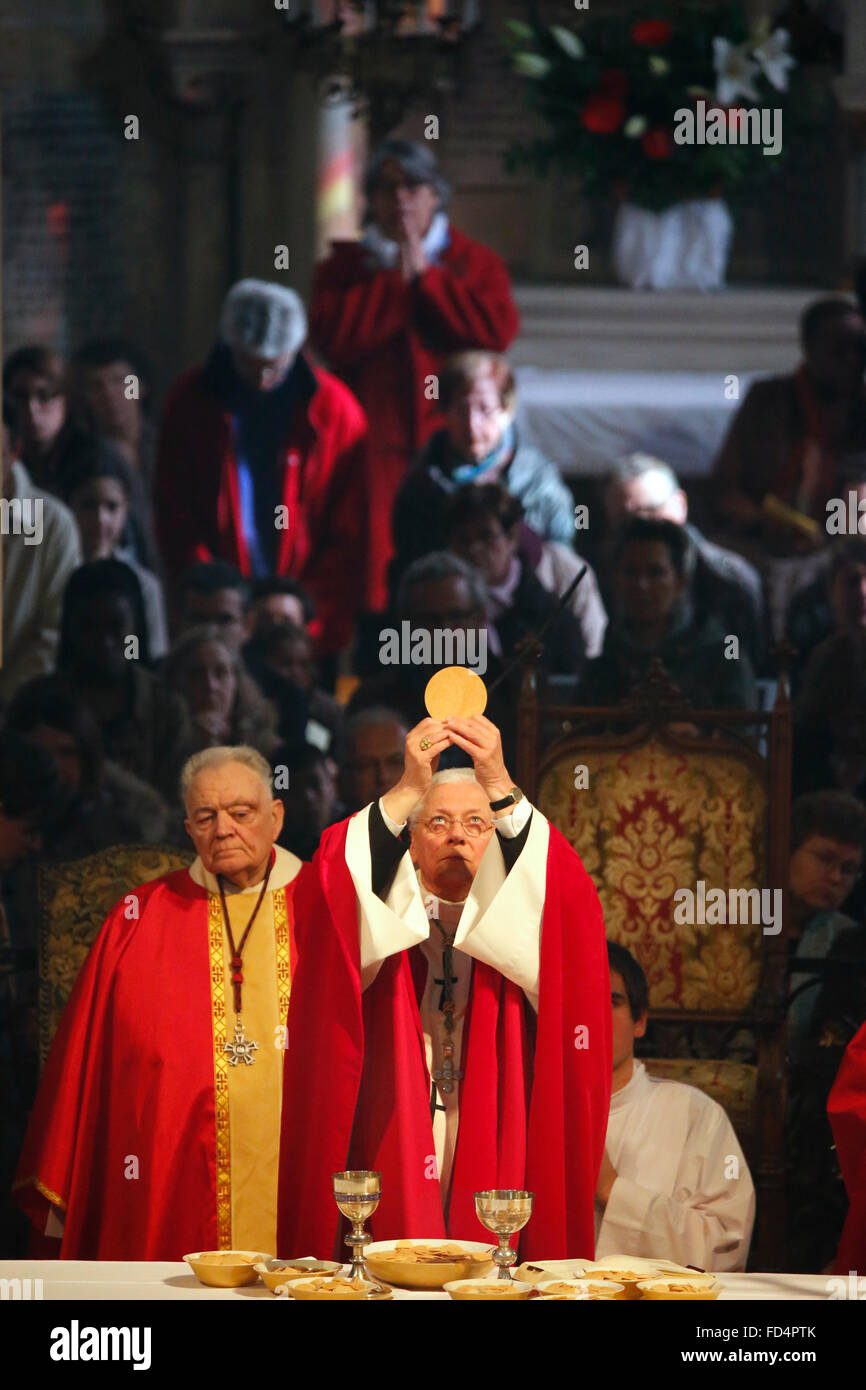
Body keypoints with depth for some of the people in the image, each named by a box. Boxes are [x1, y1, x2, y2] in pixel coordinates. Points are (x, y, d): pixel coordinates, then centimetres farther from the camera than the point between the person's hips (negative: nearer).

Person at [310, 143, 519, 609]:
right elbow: (332, 334, -5)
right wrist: (397, 281, -3)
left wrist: (426, 276, -2)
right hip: (376, 446, 0)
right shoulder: (344, 267, 14)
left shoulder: (477, 263, 14)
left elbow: (498, 329, -5)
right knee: (374, 569, -11)